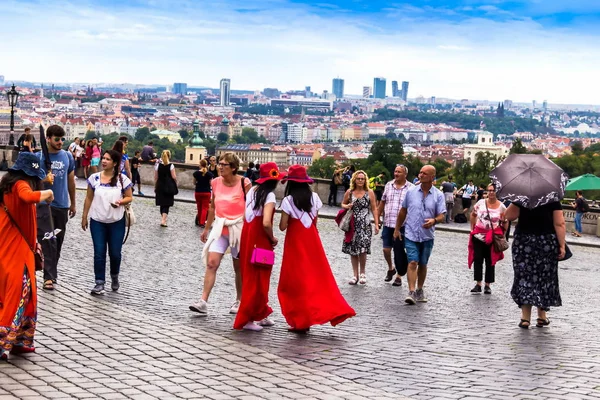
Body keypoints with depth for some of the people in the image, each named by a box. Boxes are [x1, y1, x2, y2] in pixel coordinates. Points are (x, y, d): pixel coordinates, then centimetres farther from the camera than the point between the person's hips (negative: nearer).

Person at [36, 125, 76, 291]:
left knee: (58, 240, 12)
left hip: (62, 205, 4)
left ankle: (52, 271, 27)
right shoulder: (38, 157, -5)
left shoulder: (68, 156, 6)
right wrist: (43, 179, -22)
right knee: (48, 240, -13)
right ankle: (49, 276, -14)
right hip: (44, 204, -4)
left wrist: (73, 203, 17)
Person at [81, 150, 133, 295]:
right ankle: (99, 283, 7)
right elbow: (89, 198, 6)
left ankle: (115, 277, 33)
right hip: (97, 221, 1)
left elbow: (129, 197, 1)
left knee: (115, 253, 6)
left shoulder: (123, 179, -6)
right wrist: (84, 217, 7)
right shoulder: (94, 178, -1)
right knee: (99, 253, 0)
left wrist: (121, 202, -21)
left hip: (117, 222, -1)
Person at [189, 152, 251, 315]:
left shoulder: (244, 183, -10)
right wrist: (206, 229, 17)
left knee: (239, 267, 8)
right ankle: (203, 302, -14)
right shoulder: (216, 182, 4)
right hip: (220, 228, 3)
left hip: (238, 228, -3)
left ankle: (239, 301, 25)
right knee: (211, 262, -11)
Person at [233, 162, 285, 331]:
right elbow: (266, 223, -25)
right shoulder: (269, 195, -16)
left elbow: (245, 216, 10)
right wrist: (272, 238, -8)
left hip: (247, 235, 8)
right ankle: (246, 319, 7)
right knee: (257, 280, 2)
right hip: (260, 240, -8)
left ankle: (261, 315, 31)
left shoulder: (253, 190, 6)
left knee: (251, 277, 17)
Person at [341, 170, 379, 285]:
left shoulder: (369, 192, 0)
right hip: (352, 225, 3)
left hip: (364, 225, -2)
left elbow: (374, 209, 2)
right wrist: (346, 206, -6)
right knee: (352, 251, 4)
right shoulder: (349, 192, 5)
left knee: (362, 250, -10)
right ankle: (355, 275, 15)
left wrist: (376, 224, -2)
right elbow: (343, 204, 18)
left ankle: (362, 273, 9)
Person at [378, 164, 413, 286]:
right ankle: (390, 268, 25)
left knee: (399, 252, 4)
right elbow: (382, 203, 14)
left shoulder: (411, 188, -5)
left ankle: (399, 276, 19)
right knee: (386, 249, -3)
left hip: (403, 225, -3)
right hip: (388, 224, 3)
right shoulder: (388, 185, 7)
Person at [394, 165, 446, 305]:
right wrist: (397, 228, 15)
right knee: (412, 263, -13)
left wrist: (434, 221, -29)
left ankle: (419, 290, 28)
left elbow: (442, 216, -6)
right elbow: (403, 211, 12)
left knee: (423, 264, 13)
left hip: (427, 236, 1)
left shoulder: (438, 195, -1)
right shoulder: (411, 192, 2)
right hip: (411, 234, -1)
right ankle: (411, 292, -17)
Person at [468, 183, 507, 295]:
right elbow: (473, 215, 14)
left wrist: (501, 235, -8)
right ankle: (478, 284, 7)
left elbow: (505, 223, 2)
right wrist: (472, 228, 10)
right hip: (479, 235, 2)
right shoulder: (481, 203, 1)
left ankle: (487, 285, 15)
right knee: (477, 259, 1)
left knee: (490, 261, 6)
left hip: (492, 237, -1)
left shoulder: (501, 206, -4)